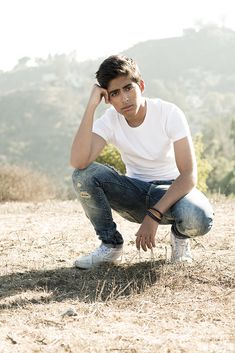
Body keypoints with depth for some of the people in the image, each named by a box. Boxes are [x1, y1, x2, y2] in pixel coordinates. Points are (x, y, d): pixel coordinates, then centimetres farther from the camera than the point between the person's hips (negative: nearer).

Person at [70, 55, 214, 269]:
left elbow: (189, 175, -24)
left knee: (198, 219, -38)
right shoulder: (110, 120, -12)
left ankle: (180, 235, 1)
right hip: (135, 194, 3)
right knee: (84, 175, -25)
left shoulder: (169, 113, -19)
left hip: (172, 190, -2)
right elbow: (78, 162, -31)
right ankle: (111, 245, -4)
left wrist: (154, 215, -33)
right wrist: (91, 106, -32)